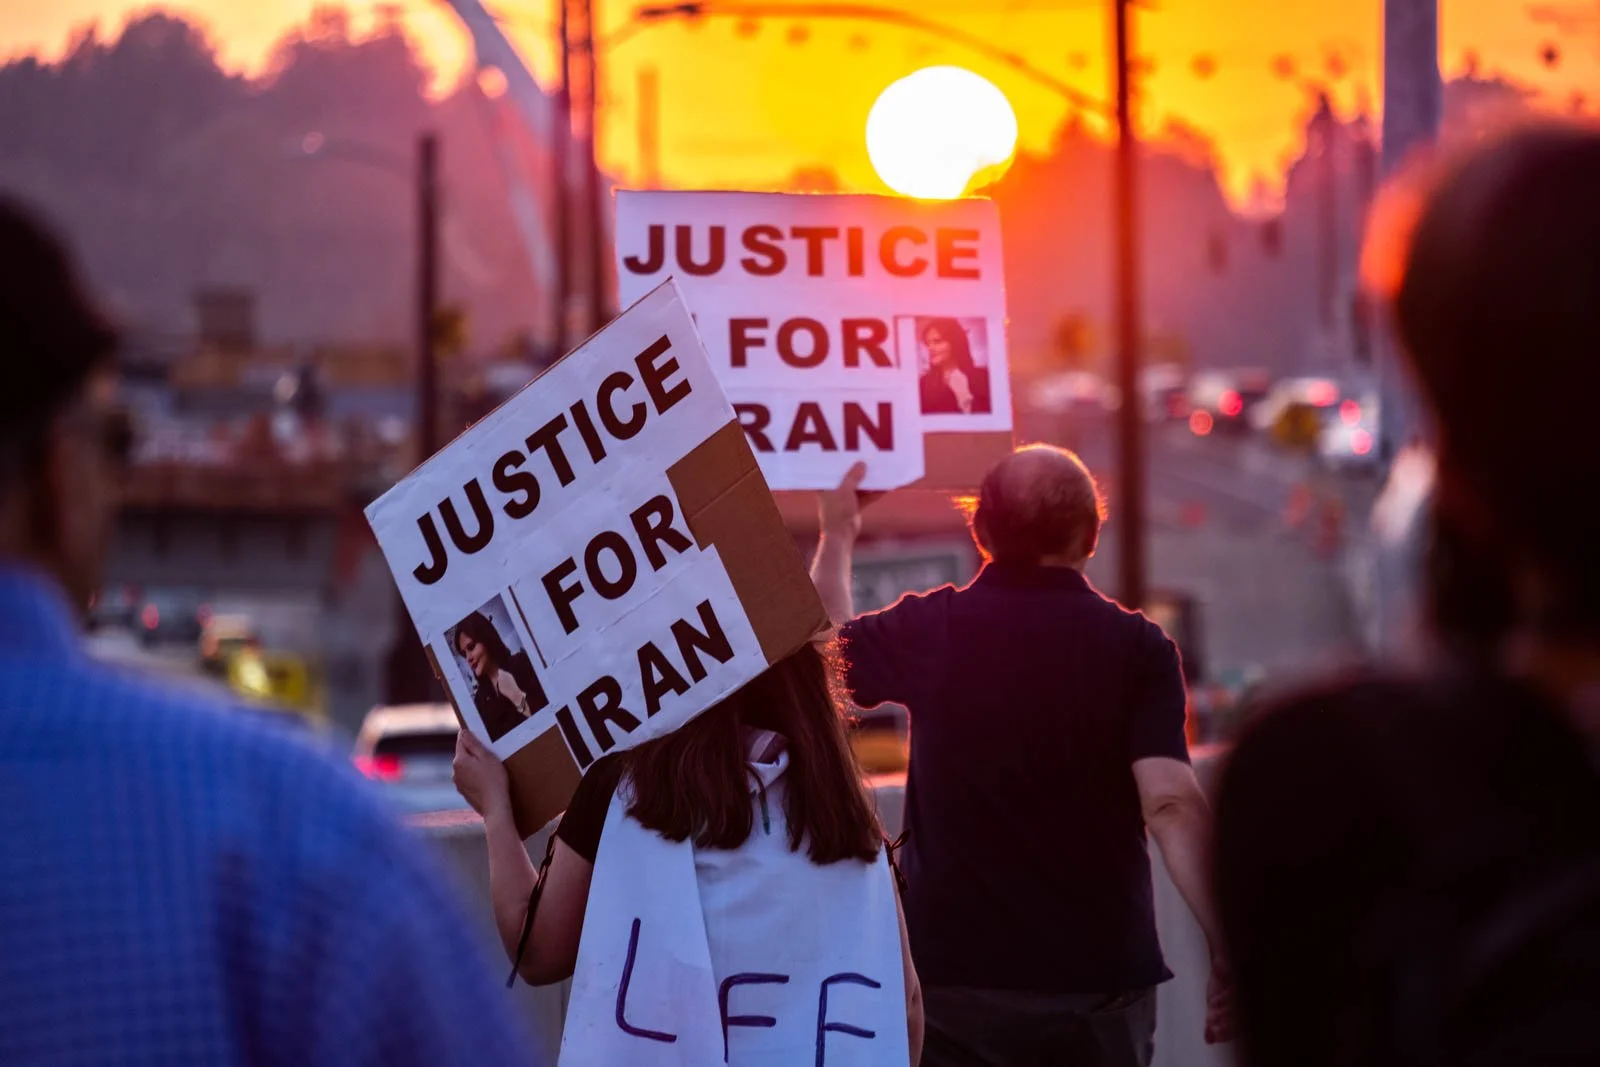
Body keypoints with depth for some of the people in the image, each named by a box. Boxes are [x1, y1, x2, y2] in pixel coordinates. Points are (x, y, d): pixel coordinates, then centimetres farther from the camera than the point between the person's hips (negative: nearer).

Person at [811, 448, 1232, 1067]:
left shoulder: (929, 630, -2)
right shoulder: (1136, 647, -6)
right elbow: (1172, 806, -17)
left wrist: (837, 539, 36)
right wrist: (1225, 951, -15)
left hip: (954, 975, 0)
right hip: (1101, 978, 0)